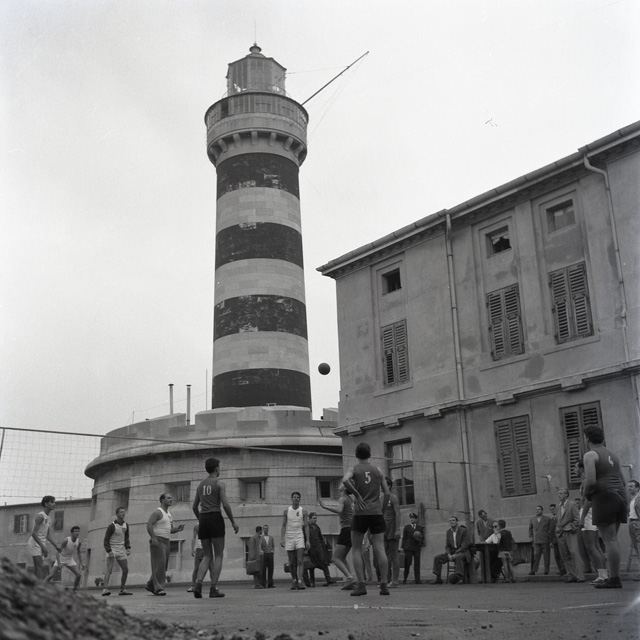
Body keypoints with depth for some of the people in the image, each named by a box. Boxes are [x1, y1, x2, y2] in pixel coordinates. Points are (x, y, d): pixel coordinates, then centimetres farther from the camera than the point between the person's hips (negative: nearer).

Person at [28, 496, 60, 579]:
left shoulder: (48, 518, 16)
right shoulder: (40, 516, -13)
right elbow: (34, 533, -21)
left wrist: (56, 546, 10)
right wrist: (43, 547, -26)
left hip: (41, 545, 9)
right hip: (35, 544, -9)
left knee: (37, 568, 8)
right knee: (40, 567, -16)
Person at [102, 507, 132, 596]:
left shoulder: (126, 525, 8)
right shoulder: (112, 526, -11)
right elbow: (106, 540, -11)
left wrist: (128, 548, 3)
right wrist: (109, 551, -21)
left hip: (121, 550, 6)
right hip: (112, 549, -6)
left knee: (126, 570, 4)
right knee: (109, 569, -19)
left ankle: (122, 590, 15)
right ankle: (105, 589, -25)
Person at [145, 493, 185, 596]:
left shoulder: (169, 515, 19)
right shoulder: (157, 512, -7)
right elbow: (149, 524, -17)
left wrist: (178, 528, -1)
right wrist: (153, 538, -26)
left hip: (165, 541, 9)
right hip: (157, 541, -9)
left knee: (163, 566, 9)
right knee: (160, 564, -14)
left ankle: (150, 585, 20)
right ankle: (158, 588, -14)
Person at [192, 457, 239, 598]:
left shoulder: (201, 484, 15)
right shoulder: (220, 483, -3)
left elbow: (194, 507, 17)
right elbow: (225, 505, -12)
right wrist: (233, 522, -3)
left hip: (203, 519, 6)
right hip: (216, 518, -6)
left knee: (207, 556, 11)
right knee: (218, 556, 2)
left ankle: (198, 583, -10)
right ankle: (213, 589, -4)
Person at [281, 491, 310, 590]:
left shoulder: (303, 511, 2)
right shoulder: (286, 511, 4)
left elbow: (306, 526, 2)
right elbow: (283, 526, 4)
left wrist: (307, 540, -4)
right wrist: (281, 539, -5)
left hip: (299, 537, -1)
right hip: (289, 538, 1)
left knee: (300, 561, -13)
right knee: (291, 563, 6)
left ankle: (300, 582, -17)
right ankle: (294, 580, 20)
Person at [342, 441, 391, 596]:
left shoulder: (353, 469, 3)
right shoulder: (378, 471, 12)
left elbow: (345, 480, -20)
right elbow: (387, 493, 11)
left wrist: (357, 495, -10)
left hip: (360, 513, -2)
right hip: (377, 513, 2)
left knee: (357, 549, 6)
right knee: (380, 549, 1)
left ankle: (361, 585, -2)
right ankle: (384, 585, -4)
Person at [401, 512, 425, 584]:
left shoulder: (420, 527, 12)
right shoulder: (407, 527, 9)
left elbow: (422, 537, 12)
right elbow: (404, 538, 8)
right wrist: (403, 547, 2)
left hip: (417, 548, 1)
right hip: (408, 548, -1)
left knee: (417, 563, -2)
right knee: (407, 563, -4)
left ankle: (417, 580, 1)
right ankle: (405, 579, 5)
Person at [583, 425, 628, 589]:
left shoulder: (590, 455, -7)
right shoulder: (612, 455, 19)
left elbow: (590, 481, -18)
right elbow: (623, 482, 21)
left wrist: (587, 494, 0)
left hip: (604, 498, -8)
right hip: (620, 496, 8)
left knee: (609, 540, -7)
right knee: (611, 539, 13)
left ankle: (614, 579, -7)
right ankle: (614, 576, 12)